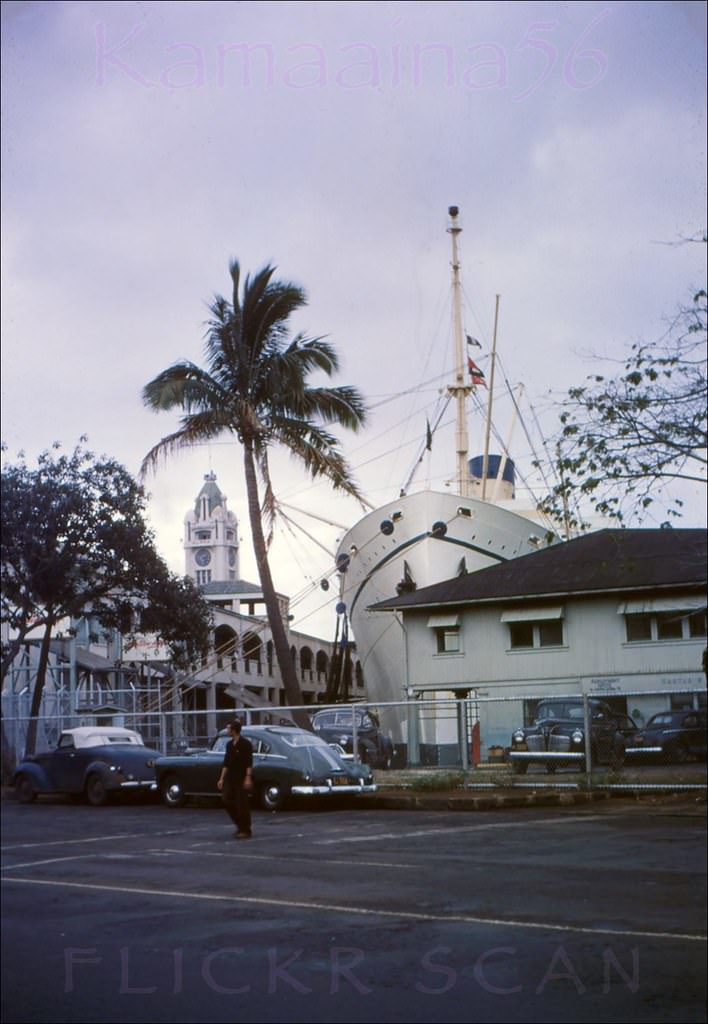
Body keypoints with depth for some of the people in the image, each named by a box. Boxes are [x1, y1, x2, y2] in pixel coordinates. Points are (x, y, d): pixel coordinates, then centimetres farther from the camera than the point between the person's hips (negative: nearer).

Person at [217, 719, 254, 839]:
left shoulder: (245, 744, -10)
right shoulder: (229, 744, 11)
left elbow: (249, 763, -14)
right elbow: (226, 763, 16)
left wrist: (248, 778, -21)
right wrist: (222, 778, 12)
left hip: (241, 779, -7)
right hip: (230, 778, 7)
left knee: (242, 804, -3)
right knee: (227, 800, 1)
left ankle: (245, 831, 6)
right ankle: (240, 825, 16)